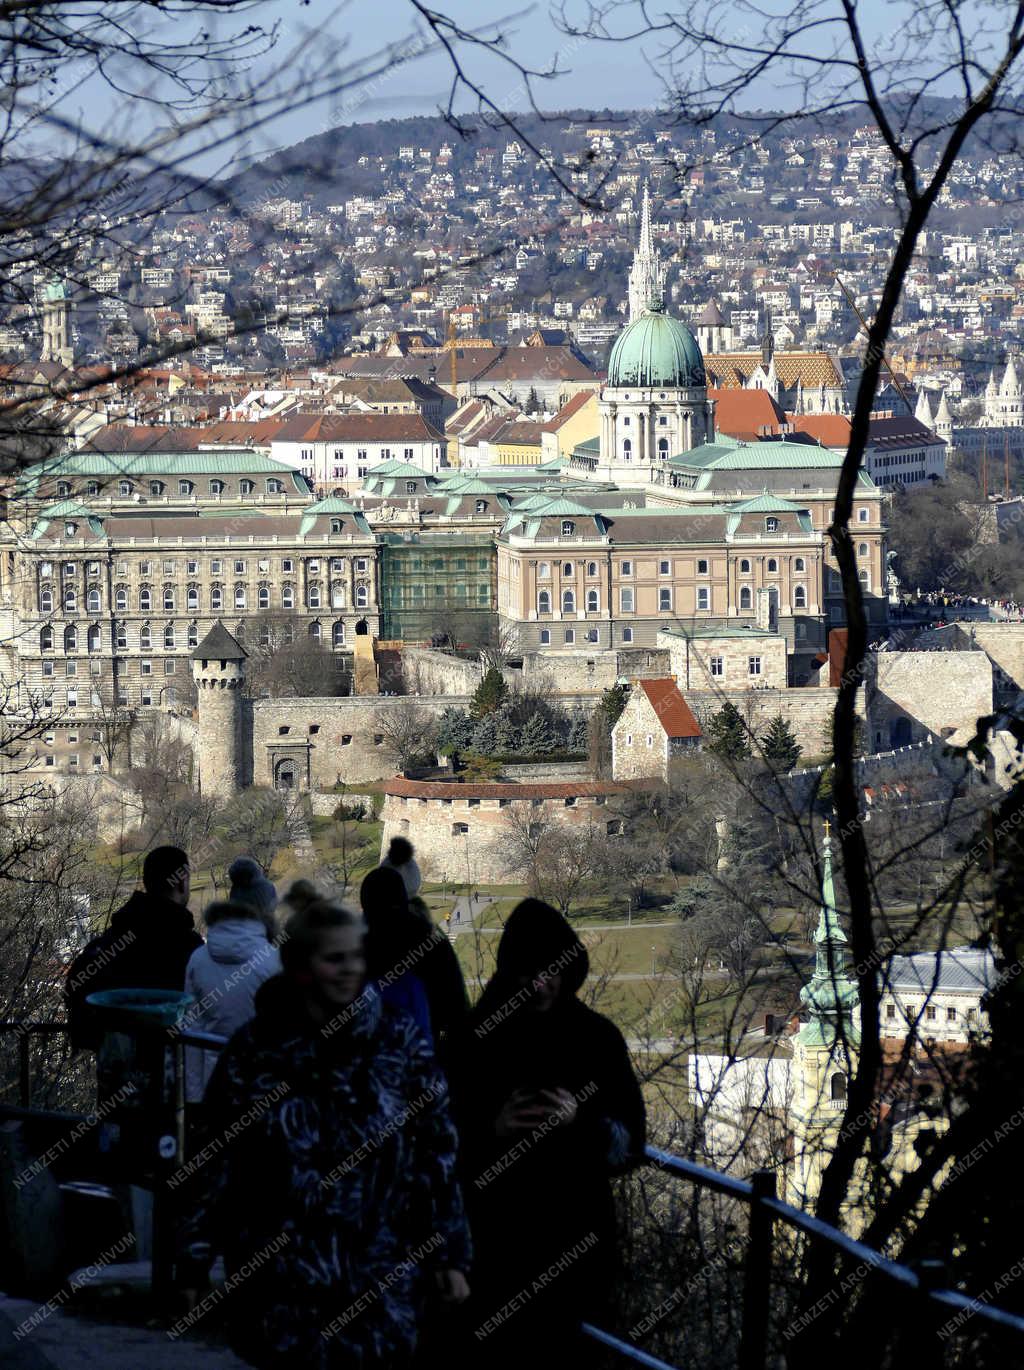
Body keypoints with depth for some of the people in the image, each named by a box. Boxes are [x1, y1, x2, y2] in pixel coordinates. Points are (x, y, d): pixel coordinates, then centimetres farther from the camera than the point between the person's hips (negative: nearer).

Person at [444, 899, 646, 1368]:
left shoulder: (598, 1038, 1)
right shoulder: (475, 1038, 0)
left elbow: (631, 1142, 1)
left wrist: (581, 1122, -18)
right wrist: (492, 1129, -17)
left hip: (573, 1238, 0)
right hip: (493, 1240, 0)